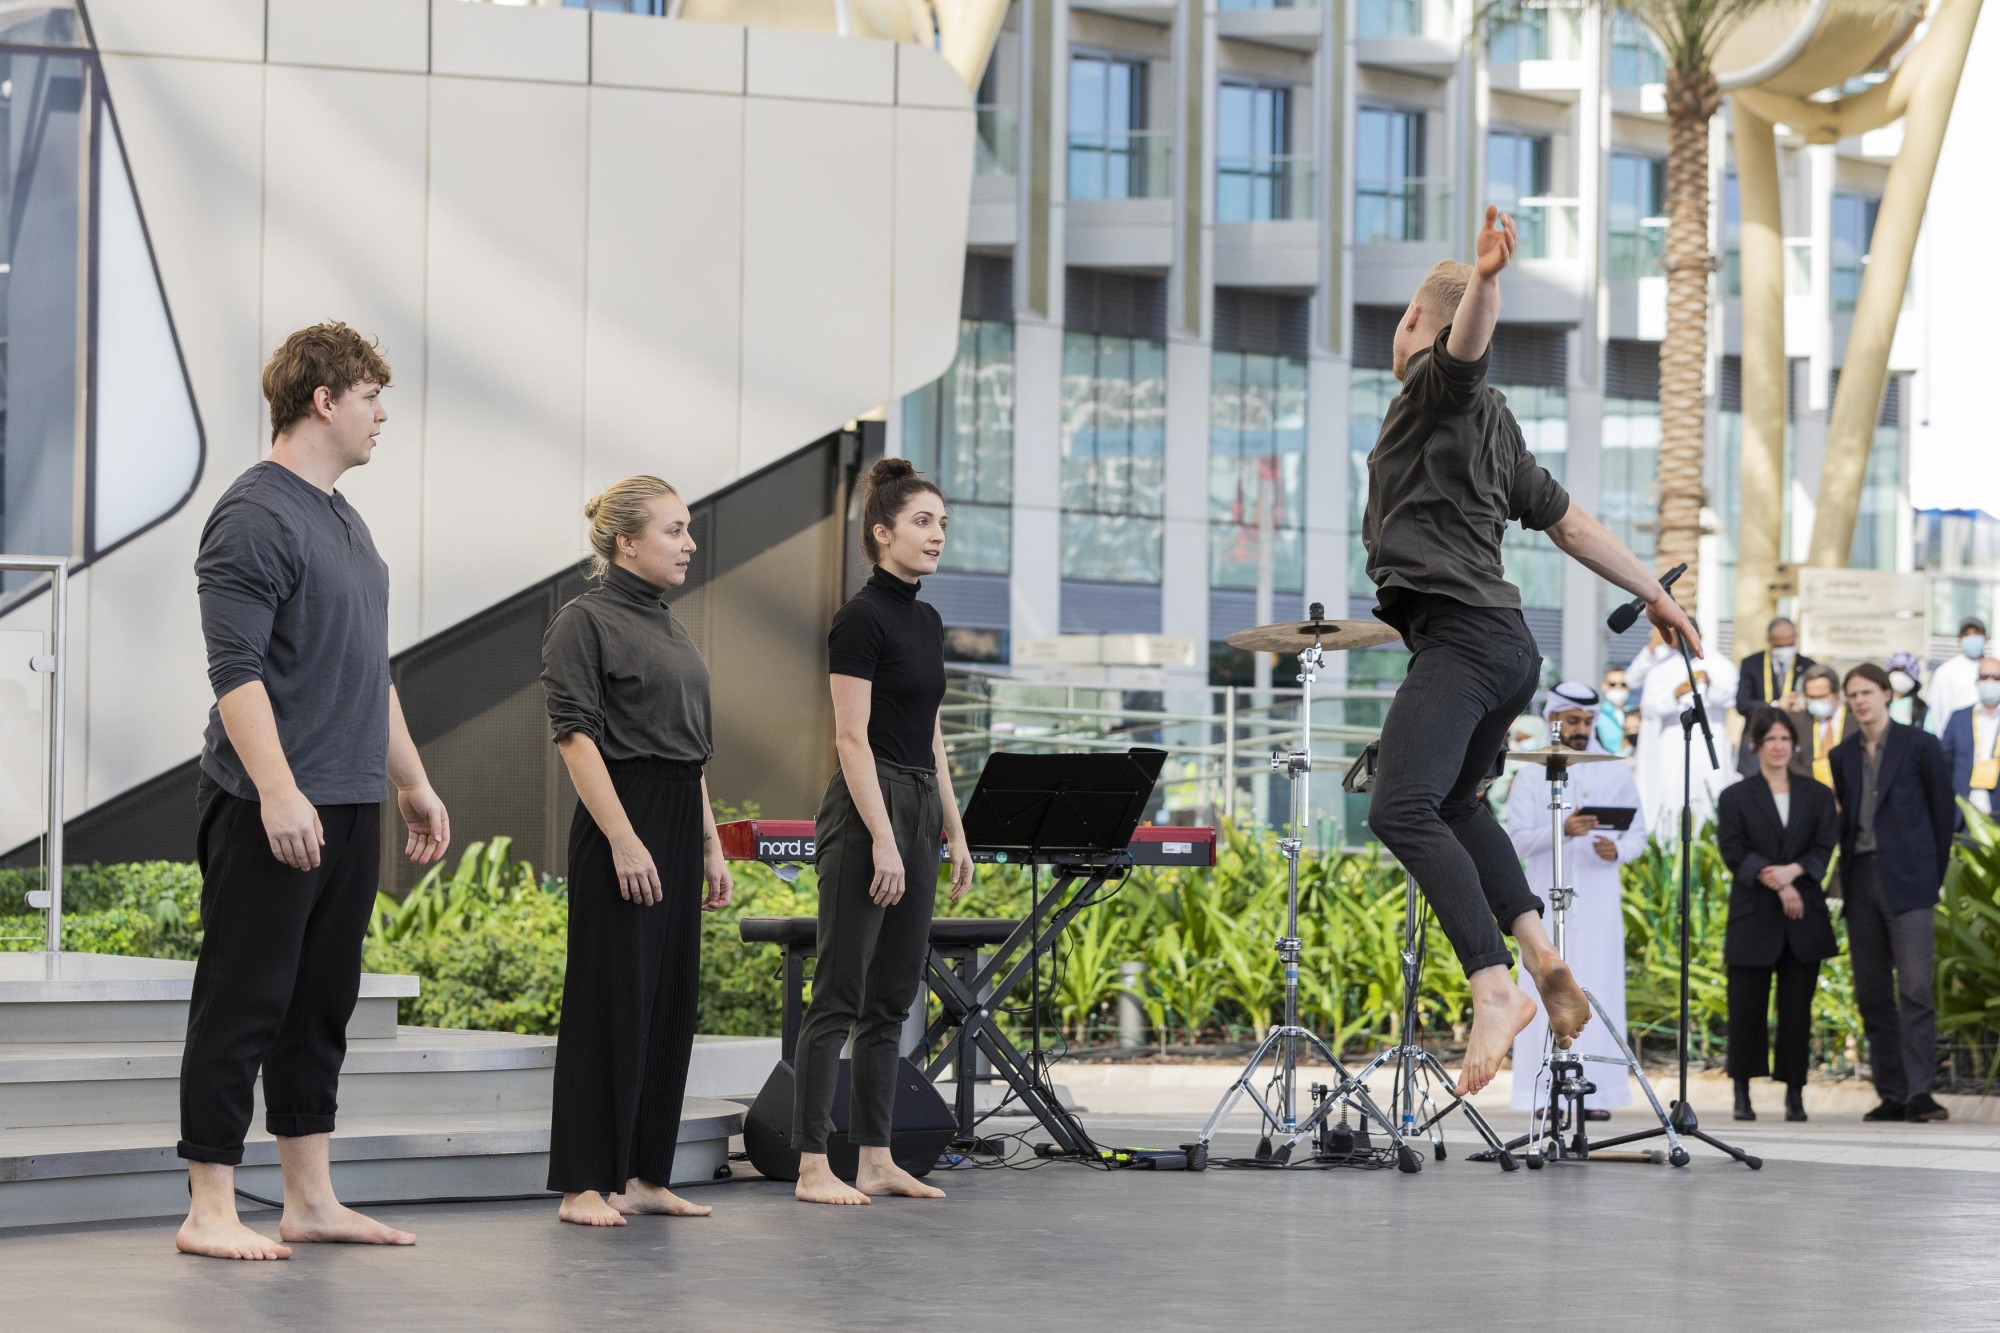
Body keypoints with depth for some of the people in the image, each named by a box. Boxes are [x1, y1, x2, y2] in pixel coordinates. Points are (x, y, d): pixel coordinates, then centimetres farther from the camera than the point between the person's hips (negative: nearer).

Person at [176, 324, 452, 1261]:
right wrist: (279, 792, -27)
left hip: (349, 808, 9)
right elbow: (236, 669, -20)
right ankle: (209, 1212, 0)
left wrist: (412, 782, 24)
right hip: (271, 809, -9)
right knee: (242, 1007, -4)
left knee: (321, 1008, 11)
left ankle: (311, 1201, 17)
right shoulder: (255, 516, -12)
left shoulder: (344, 519, 17)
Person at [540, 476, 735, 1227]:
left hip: (678, 826, 9)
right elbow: (576, 735, -15)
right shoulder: (585, 621, -8)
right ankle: (584, 1185, -1)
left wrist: (711, 847, 16)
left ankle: (643, 1176, 14)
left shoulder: (668, 628, 17)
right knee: (611, 1002, -6)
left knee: (671, 1001, 8)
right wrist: (623, 841, -21)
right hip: (621, 825, -8)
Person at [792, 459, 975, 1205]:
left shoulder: (926, 620, 14)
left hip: (919, 809, 9)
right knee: (841, 995, -6)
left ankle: (876, 1159, 13)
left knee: (892, 996, 9)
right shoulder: (861, 618, -13)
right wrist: (882, 841, -21)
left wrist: (954, 834, 15)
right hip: (865, 810, -9)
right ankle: (813, 1166, -4)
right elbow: (852, 739, -17)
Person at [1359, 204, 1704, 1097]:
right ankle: (1541, 950, 12)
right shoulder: (1492, 427, 23)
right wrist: (1654, 594, 33)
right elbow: (1570, 522, 27)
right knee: (1454, 804, 27)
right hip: (1507, 645, 10)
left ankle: (1494, 988, -33)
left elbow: (1467, 342, -24)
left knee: (1401, 811, -21)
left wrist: (1484, 282, -44)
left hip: (1460, 636, -10)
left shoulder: (1442, 385, 0)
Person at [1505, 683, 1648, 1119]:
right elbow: (1517, 838, -4)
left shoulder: (1615, 772, 11)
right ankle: (1547, 1093, -3)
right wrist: (1562, 831, -20)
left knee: (1598, 992, -2)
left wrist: (1617, 849, -12)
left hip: (1599, 900, 1)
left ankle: (1596, 1093, -1)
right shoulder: (1532, 774, 5)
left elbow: (1638, 833, 11)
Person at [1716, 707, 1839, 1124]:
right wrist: (1776, 884, -16)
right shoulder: (1735, 798, 6)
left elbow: (1824, 847, 2)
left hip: (1803, 918, 2)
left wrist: (1793, 871, -16)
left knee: (1798, 1008, 1)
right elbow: (1733, 851, -5)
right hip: (1753, 917, -2)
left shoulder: (1817, 796, 12)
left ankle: (1794, 1094, 4)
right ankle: (1743, 1092, 7)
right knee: (1747, 1008, -2)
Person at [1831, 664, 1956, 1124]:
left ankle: (1919, 1091, -17)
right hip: (1861, 881, 5)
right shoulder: (1843, 755, 14)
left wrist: (1931, 877, 4)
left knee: (1914, 988, -14)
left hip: (1906, 879, -5)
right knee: (1872, 995, 4)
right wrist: (1849, 879, 8)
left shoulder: (1920, 746, 0)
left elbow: (1943, 812, 4)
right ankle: (1891, 1094, 7)